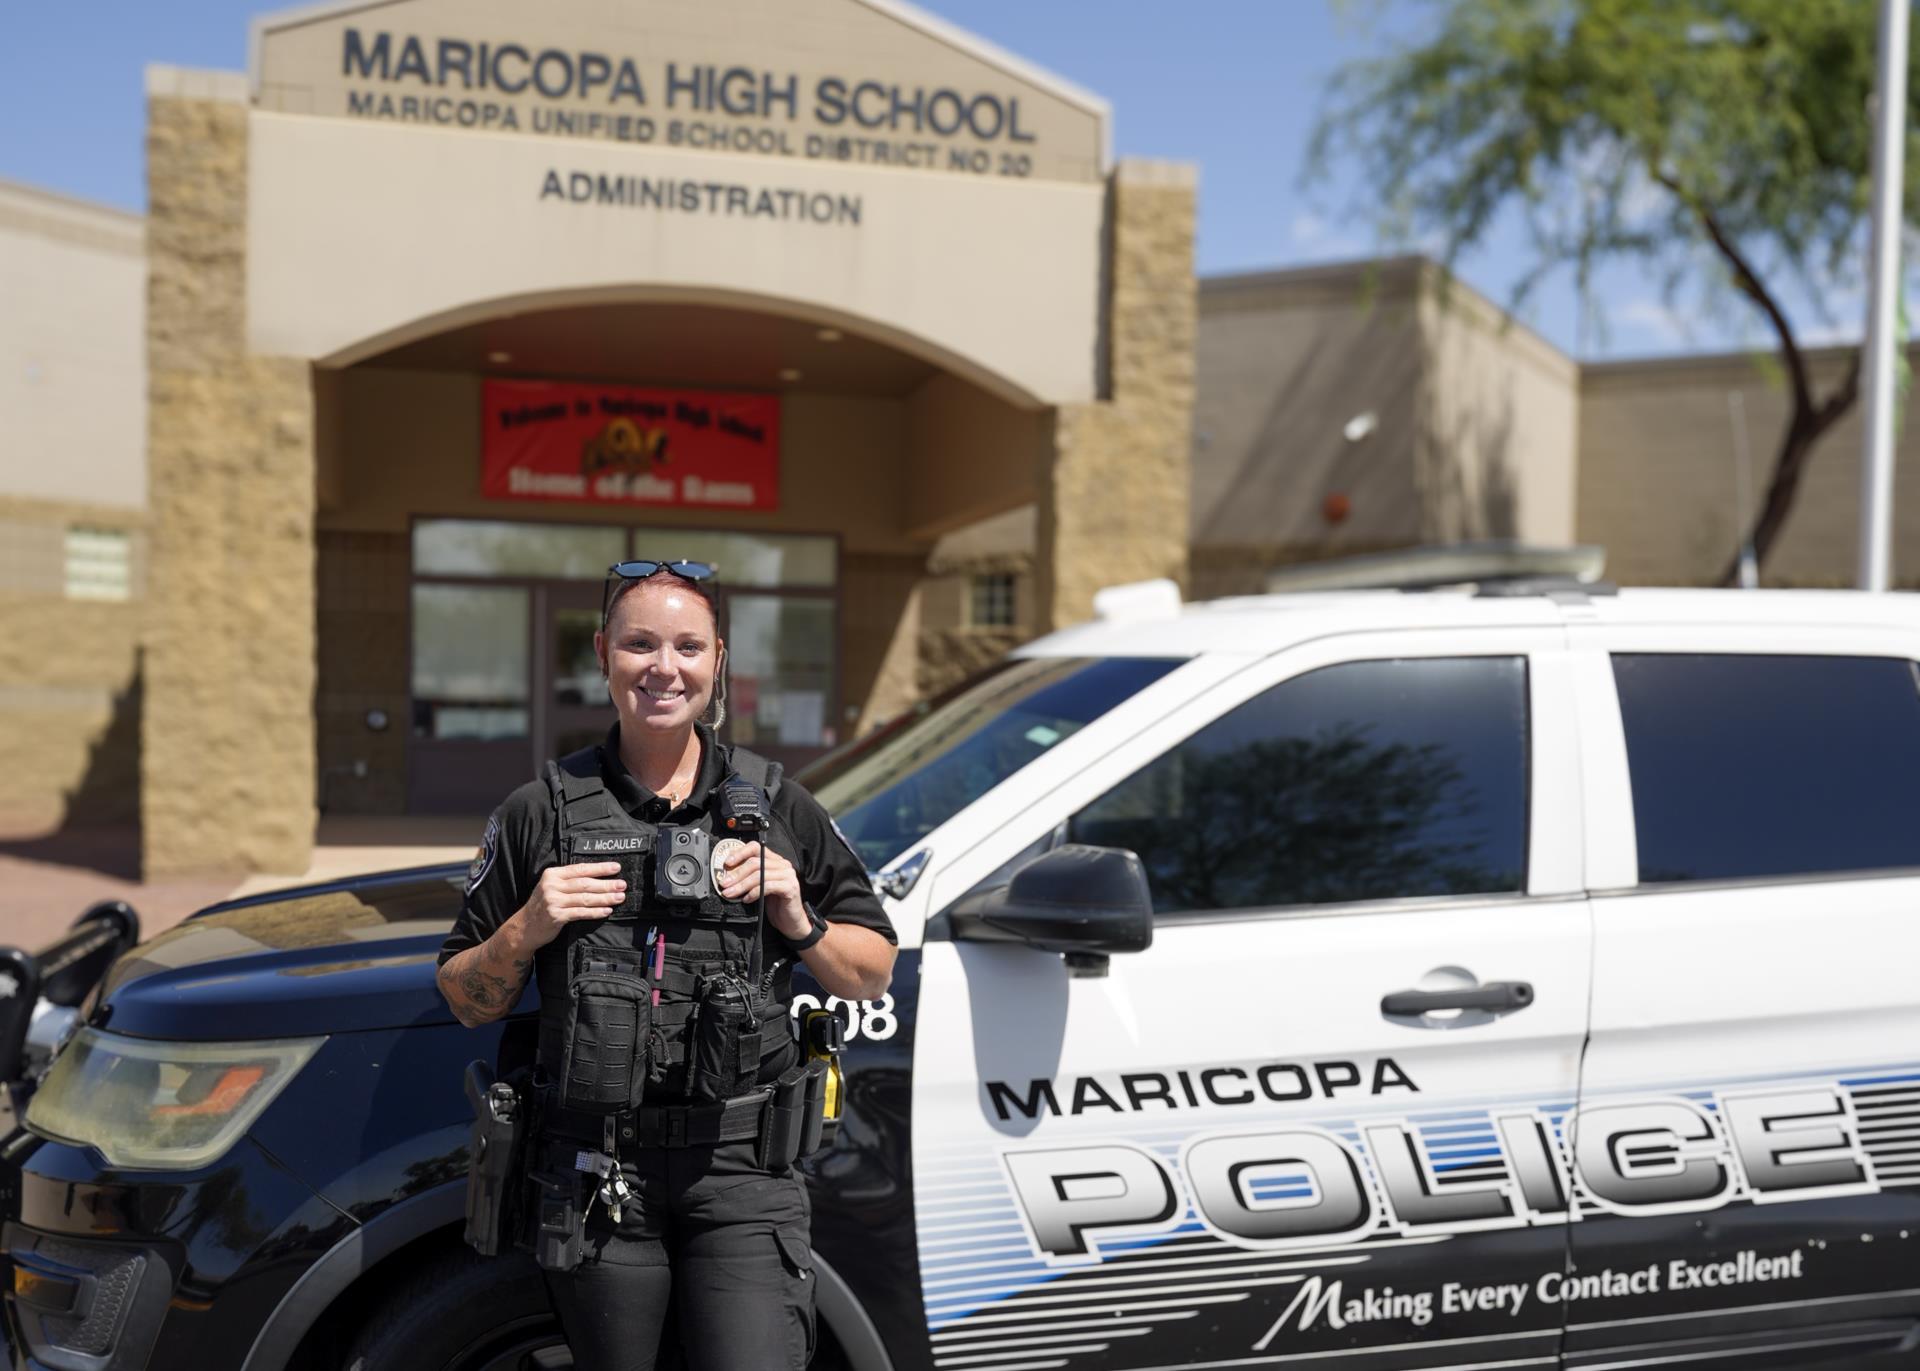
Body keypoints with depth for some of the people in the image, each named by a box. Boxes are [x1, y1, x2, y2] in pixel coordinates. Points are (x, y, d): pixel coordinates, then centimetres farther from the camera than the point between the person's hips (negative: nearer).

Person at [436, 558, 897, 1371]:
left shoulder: (777, 808, 9)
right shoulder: (541, 814, 6)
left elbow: (874, 975, 13)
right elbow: (466, 1001, 9)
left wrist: (798, 920, -5)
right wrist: (528, 930, -10)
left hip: (742, 1175, 0)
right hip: (597, 1176, 1)